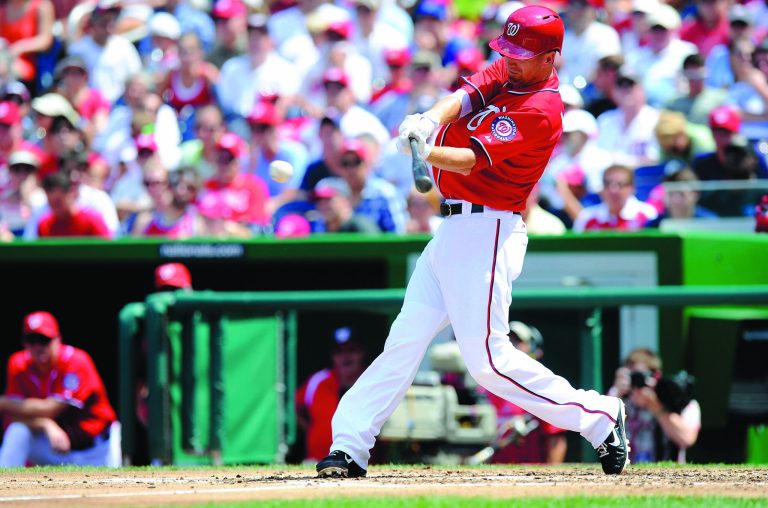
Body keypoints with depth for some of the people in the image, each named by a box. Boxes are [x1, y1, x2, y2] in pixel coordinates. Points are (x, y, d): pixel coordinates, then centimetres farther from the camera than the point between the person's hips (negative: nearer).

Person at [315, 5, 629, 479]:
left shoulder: (541, 112, -17)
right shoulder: (507, 72, 9)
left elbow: (472, 160, -24)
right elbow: (465, 97, -7)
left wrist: (426, 152, -40)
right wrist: (429, 120, -28)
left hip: (487, 232, -9)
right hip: (455, 228, 9)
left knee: (487, 358, -12)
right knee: (405, 340, 6)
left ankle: (599, 417, -1)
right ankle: (349, 447, 6)